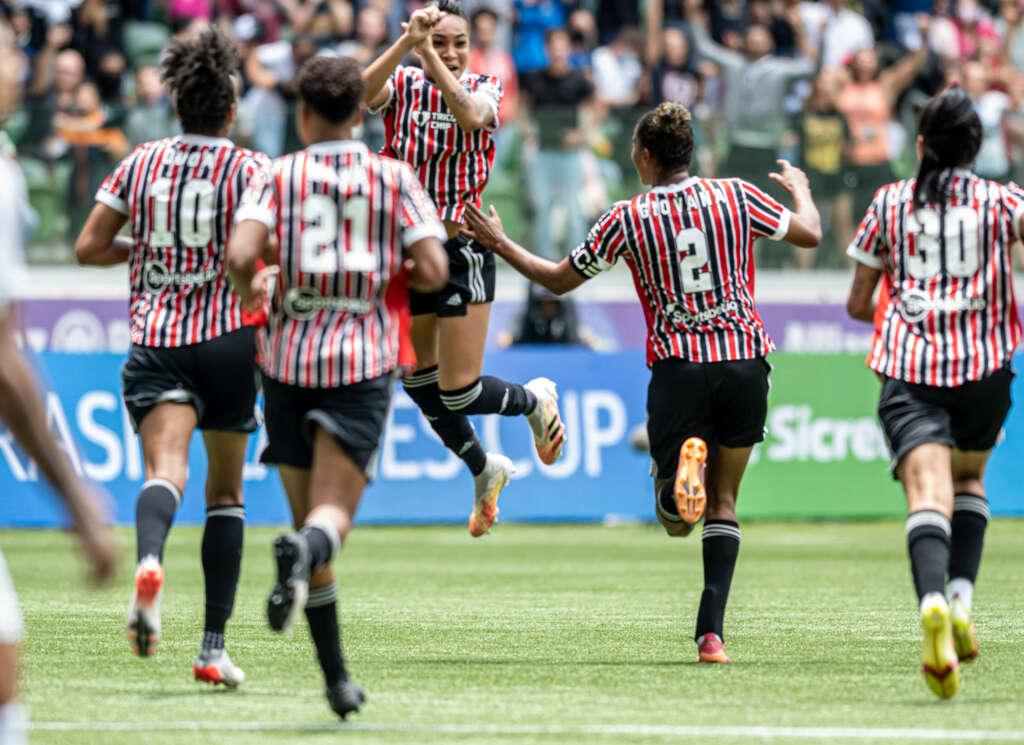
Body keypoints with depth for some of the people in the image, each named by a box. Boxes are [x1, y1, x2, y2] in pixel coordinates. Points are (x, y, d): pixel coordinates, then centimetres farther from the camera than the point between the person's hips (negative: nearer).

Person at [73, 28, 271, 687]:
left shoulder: (141, 163, 7)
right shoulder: (250, 169, -1)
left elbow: (88, 248, 7)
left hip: (154, 338, 1)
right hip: (228, 338, -1)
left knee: (166, 469, -18)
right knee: (226, 495, 14)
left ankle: (149, 562, -53)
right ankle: (214, 647, 13)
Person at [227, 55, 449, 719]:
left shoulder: (280, 177, 2)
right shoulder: (394, 178, 3)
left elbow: (240, 253, -13)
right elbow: (433, 271, -5)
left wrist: (250, 287, 9)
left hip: (290, 358, 1)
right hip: (365, 360, -1)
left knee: (308, 516, 12)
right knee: (334, 516, -7)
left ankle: (337, 676, 13)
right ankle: (306, 551, -45)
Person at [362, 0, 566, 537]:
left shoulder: (484, 88, -3)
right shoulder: (402, 86, 0)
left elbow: (471, 116, -28)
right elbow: (362, 94, -24)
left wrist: (428, 53, -34)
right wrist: (406, 44, -37)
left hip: (462, 253, -4)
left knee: (459, 393, -7)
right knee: (419, 382, 13)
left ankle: (535, 399, 26)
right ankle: (484, 470, 36)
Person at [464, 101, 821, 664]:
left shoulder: (626, 219, -2)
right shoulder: (735, 196, 1)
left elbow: (560, 279, 8)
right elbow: (810, 234, 12)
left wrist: (500, 244, 22)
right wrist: (800, 189, 33)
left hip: (678, 369, -2)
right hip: (745, 363, 2)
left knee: (675, 520, 7)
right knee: (723, 502, 13)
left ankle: (683, 474, -31)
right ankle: (711, 631, -1)